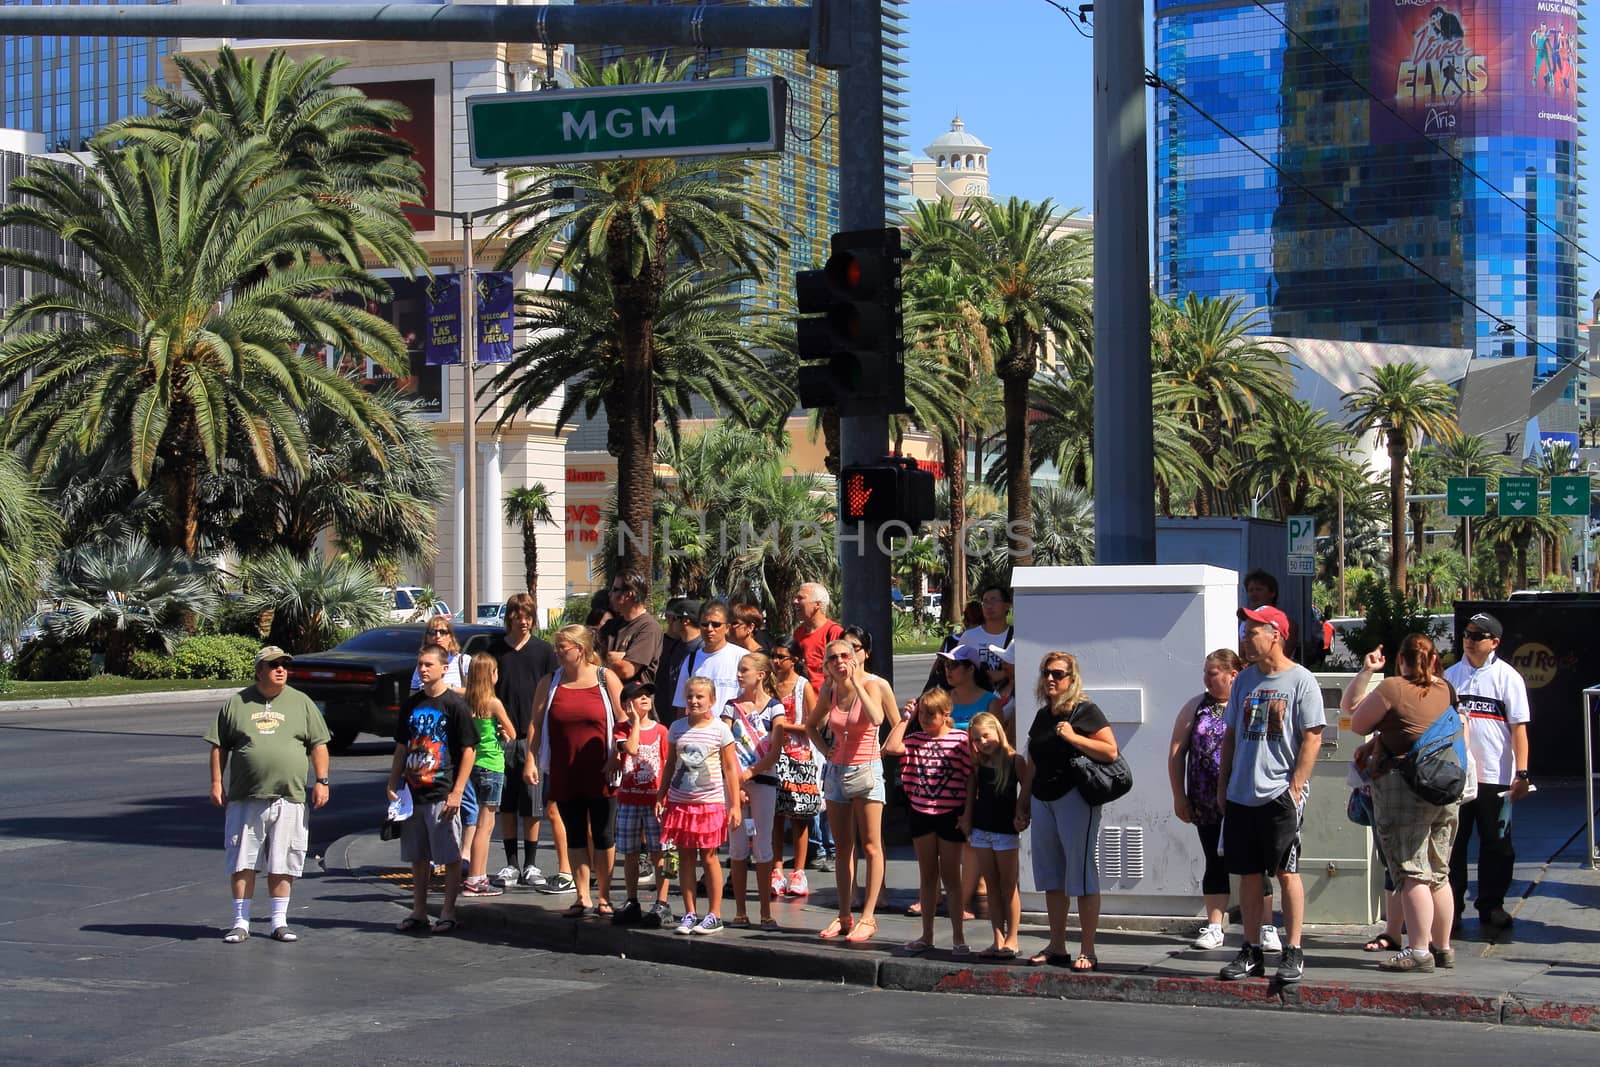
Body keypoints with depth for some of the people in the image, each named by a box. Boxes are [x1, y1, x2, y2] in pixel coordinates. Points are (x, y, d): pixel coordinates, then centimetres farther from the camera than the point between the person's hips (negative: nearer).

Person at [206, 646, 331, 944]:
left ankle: (279, 922, 12)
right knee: (242, 862, 2)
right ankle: (241, 922, 10)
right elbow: (219, 747, 9)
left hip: (289, 799, 0)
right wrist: (216, 782, 1)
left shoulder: (301, 703, 9)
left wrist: (321, 781, 1)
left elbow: (318, 744, 10)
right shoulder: (236, 704, 7)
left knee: (282, 864, 3)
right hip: (245, 799, 0)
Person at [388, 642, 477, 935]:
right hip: (413, 794, 6)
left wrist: (457, 792, -13)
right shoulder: (411, 704, 10)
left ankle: (448, 914, 6)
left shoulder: (454, 704, -7)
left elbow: (469, 750, -8)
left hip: (443, 796, -6)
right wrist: (392, 786, 10)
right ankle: (418, 913, 19)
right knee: (418, 857, 11)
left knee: (450, 857, 0)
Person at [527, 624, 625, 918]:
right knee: (575, 836, 6)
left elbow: (623, 722, -2)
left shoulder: (606, 679, -1)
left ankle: (604, 897, 11)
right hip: (564, 773, 3)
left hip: (600, 773, -3)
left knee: (603, 836, 2)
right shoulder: (550, 683, 6)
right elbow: (535, 724, 5)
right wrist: (531, 760, -4)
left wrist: (615, 760, -9)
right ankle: (582, 898, 12)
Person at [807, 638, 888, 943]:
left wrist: (856, 682, -24)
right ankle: (844, 916, 15)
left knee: (870, 847, -3)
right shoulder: (829, 693, 4)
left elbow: (877, 718, -31)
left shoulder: (869, 687, -9)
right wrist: (825, 749, 6)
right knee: (843, 847, 10)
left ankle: (868, 917, -1)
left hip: (866, 770, -5)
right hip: (836, 771, 5)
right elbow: (811, 726, 22)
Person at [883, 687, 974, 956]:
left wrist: (967, 814, -9)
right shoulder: (916, 740, 5)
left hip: (950, 815, -4)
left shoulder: (960, 739, -7)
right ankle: (926, 936, 18)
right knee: (927, 876, 12)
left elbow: (970, 778, -6)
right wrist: (904, 719, -6)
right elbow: (890, 748, -10)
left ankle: (958, 937, 10)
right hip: (921, 813, 4)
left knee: (950, 876, 2)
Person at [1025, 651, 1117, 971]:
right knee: (1051, 877, 10)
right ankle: (1056, 947, 16)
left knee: (1082, 875, -7)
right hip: (1043, 800, 8)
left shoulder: (1085, 711, -6)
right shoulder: (1042, 716, 16)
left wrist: (1073, 738, -20)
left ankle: (1087, 951, -5)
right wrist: (1024, 804, 20)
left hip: (1075, 798, -8)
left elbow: (1111, 751, -14)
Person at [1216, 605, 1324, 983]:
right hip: (1242, 795, 6)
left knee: (1286, 872, -3)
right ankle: (1250, 952, 15)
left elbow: (1312, 738, -8)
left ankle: (1293, 953, 3)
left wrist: (1295, 787, -13)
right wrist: (1222, 784, 13)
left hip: (1281, 795, -6)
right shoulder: (1245, 679, 13)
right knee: (1249, 875, 8)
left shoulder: (1301, 681, -5)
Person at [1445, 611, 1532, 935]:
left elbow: (1519, 727, -4)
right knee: (1452, 844, 6)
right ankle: (1451, 906, 14)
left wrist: (1522, 773, -11)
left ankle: (1491, 907, 13)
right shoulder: (1450, 675, 9)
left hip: (1495, 776, -3)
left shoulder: (1507, 677, -1)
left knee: (1496, 845, 4)